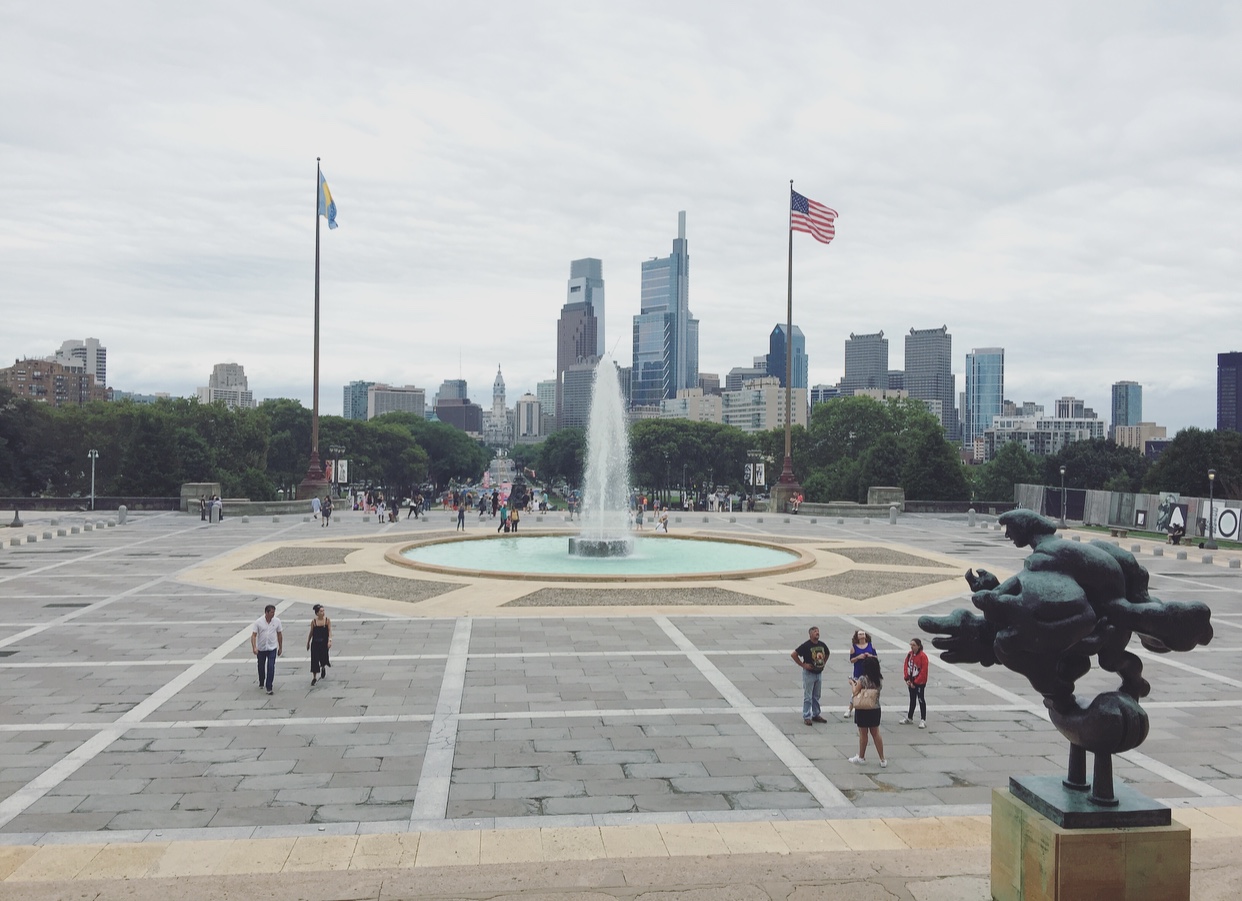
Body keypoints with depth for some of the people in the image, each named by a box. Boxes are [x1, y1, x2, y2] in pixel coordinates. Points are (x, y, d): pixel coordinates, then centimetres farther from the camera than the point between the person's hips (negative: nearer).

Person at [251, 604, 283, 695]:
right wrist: (254, 647, -24)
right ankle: (261, 683, 42)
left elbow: (279, 634, 5)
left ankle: (269, 688, -8)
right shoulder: (258, 622, -12)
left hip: (272, 648, 0)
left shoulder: (277, 621, -6)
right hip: (261, 649, 0)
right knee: (261, 667, 17)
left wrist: (280, 647, 8)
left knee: (271, 668, -11)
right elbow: (253, 635, -12)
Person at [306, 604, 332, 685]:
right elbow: (311, 632, 6)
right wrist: (308, 642, 10)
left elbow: (329, 631, -8)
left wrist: (330, 640, -19)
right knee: (314, 660, -3)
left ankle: (323, 668, 45)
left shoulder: (327, 620, -6)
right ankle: (314, 677, 7)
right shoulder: (313, 621, -5)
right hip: (315, 643, 0)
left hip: (324, 643, 0)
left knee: (323, 658, 9)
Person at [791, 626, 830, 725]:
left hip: (819, 673, 6)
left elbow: (827, 654, 24)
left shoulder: (822, 645, 3)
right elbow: (793, 654, -17)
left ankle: (816, 715, 26)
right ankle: (806, 717, 6)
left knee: (816, 696, 15)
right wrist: (803, 665, -15)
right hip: (809, 673, -6)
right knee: (808, 697, -1)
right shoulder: (806, 645, -16)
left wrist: (824, 663, 10)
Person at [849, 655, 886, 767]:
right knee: (876, 734, 14)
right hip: (875, 710, 4)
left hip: (862, 711, -4)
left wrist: (853, 684, 9)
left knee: (863, 734, 10)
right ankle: (882, 759, 15)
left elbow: (855, 692, -12)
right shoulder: (880, 680, -3)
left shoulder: (863, 679, -18)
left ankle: (861, 757, 25)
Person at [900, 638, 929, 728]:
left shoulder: (923, 656, -17)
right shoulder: (909, 654, 3)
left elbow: (923, 671, -18)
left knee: (921, 700, -1)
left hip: (920, 683, -7)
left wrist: (915, 682, -15)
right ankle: (909, 718, 27)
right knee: (912, 700, 17)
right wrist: (907, 679, -2)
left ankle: (923, 720, 3)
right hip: (911, 682, 7)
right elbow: (906, 666, 9)